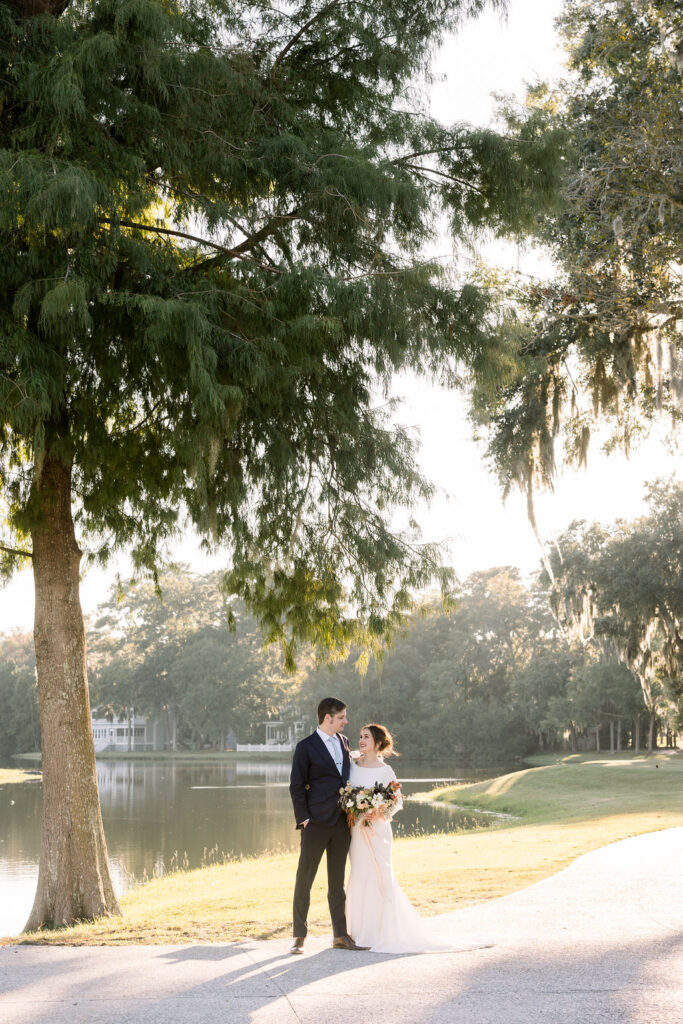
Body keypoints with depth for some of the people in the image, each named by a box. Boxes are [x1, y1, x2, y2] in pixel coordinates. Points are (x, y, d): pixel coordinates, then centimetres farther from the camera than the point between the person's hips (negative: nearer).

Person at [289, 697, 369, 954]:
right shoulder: (306, 747, -7)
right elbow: (296, 786, -6)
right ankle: (300, 935, 8)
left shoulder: (343, 741, 12)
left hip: (342, 823, 6)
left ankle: (340, 935, 17)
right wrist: (303, 818, -12)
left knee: (337, 881, 11)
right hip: (316, 824, -6)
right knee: (304, 879, 1)